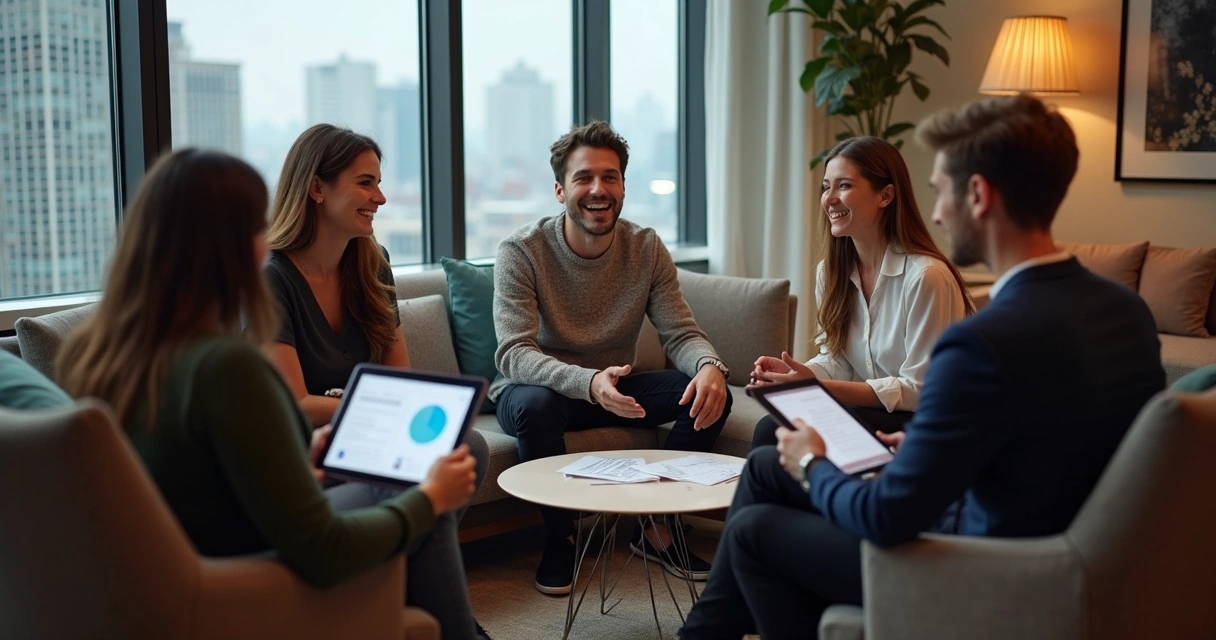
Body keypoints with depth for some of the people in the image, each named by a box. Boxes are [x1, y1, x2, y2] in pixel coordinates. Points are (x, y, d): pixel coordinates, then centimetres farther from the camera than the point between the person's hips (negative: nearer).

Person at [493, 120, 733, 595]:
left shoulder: (646, 248, -5)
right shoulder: (521, 252, -18)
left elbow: (681, 334, -8)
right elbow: (514, 354, -28)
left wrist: (710, 367, -34)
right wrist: (589, 383, -47)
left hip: (615, 388, 4)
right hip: (541, 388, -4)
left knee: (711, 393, -18)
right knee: (535, 403, -39)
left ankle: (657, 530, -1)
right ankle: (559, 539, -13)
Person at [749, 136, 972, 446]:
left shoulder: (925, 276, -19)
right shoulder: (830, 271, 5)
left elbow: (919, 391, -18)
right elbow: (835, 359, 9)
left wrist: (817, 387, -24)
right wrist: (795, 374, -15)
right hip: (877, 414, 6)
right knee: (769, 429, -22)